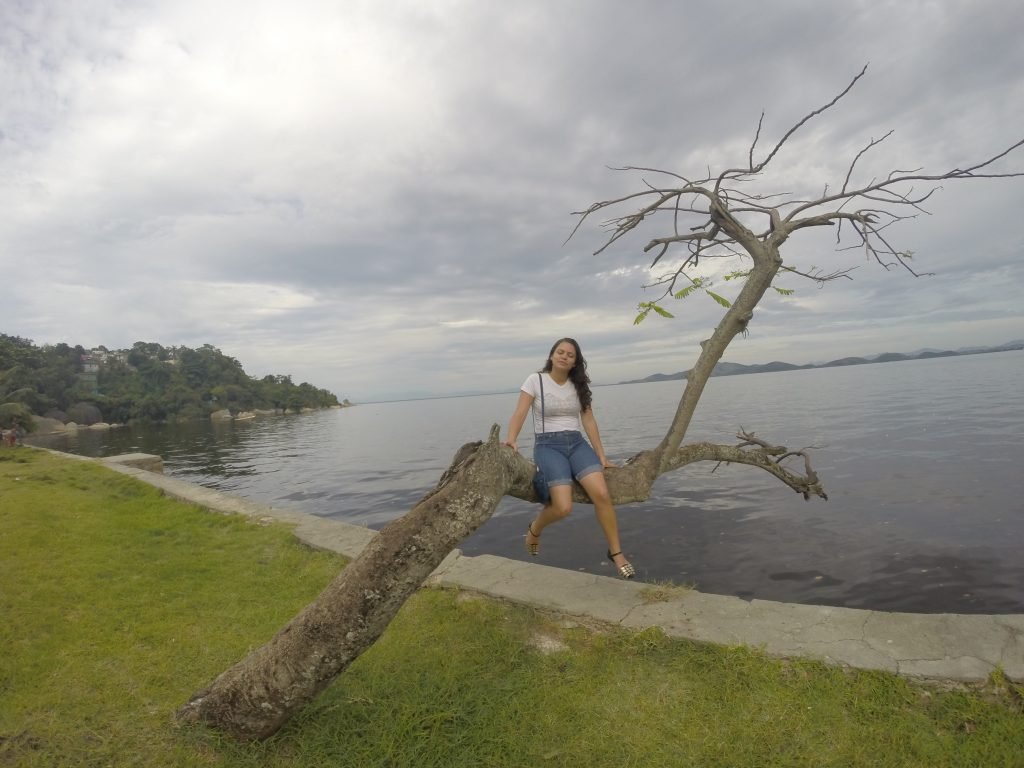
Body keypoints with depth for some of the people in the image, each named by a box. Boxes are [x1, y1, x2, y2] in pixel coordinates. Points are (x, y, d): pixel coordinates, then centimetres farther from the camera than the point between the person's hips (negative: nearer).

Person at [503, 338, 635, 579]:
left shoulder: (578, 386, 11)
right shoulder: (535, 380, -2)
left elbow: (588, 420, 10)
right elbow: (519, 414, -9)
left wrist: (601, 455, 5)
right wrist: (510, 440, -26)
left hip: (577, 443, 4)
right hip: (547, 445, -4)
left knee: (602, 494, -21)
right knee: (563, 507, -23)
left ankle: (616, 552, -1)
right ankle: (534, 529, 12)